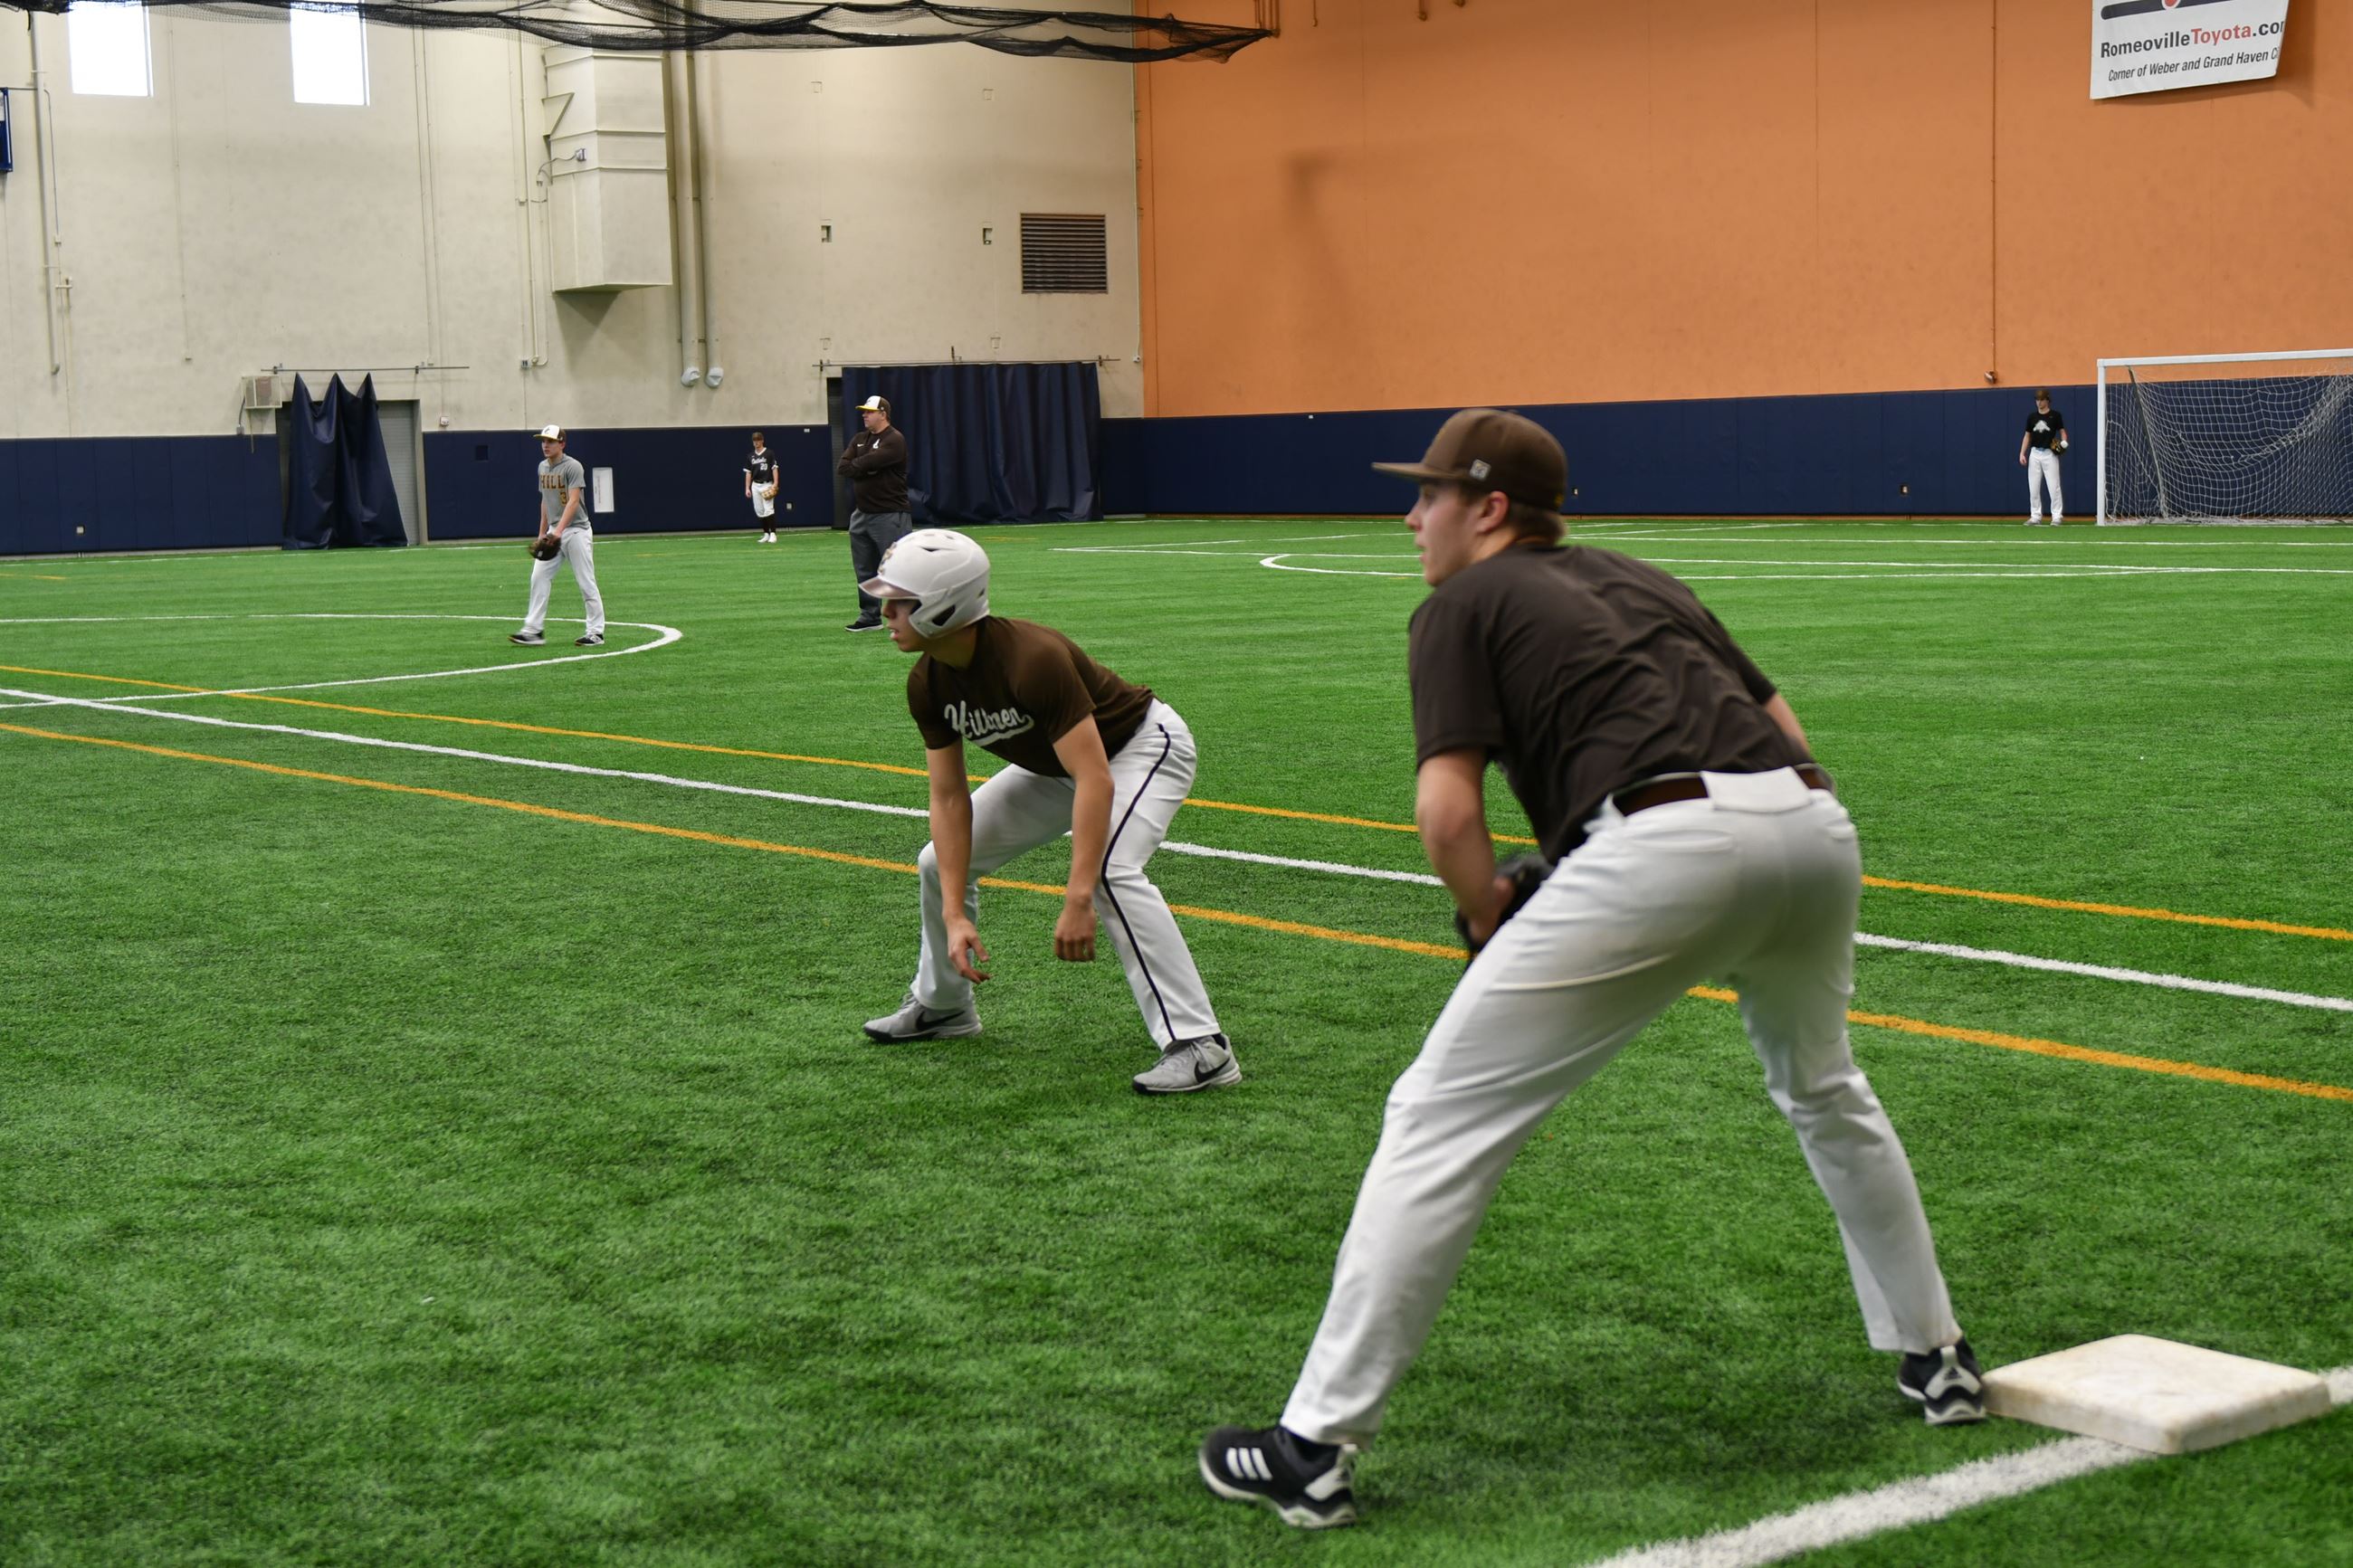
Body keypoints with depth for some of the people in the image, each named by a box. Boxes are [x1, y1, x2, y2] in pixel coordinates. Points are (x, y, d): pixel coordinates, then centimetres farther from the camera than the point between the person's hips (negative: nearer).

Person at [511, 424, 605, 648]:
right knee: (539, 577, 0)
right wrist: (542, 533, 18)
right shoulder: (543, 467, 12)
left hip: (575, 530, -8)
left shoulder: (572, 466, -12)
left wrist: (559, 530, -31)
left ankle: (596, 632, 0)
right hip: (553, 531, 8)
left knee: (586, 582, -5)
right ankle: (534, 630, 0)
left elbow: (573, 501, -21)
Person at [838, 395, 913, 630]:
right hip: (861, 514, 8)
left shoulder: (894, 440, -11)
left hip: (890, 516, -8)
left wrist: (856, 465, -2)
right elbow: (842, 466, 2)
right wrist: (866, 468, -12)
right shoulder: (859, 439, 14)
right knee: (864, 571, 12)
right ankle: (870, 618, 20)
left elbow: (868, 462, -22)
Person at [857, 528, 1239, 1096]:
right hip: (1055, 766, 8)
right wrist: (955, 915, -19)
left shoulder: (1031, 659, -38)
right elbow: (949, 798, -10)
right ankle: (941, 1006, 33)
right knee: (942, 861, 7)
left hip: (1143, 746, -8)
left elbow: (1095, 782, -41)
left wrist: (1078, 902, -45)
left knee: (1108, 871, -34)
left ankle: (1199, 1046, -31)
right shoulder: (928, 683, -15)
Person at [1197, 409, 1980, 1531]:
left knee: (1440, 1121, 0)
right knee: (1821, 1089, 35)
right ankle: (1934, 1361, 42)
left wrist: (1493, 929, 13)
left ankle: (1315, 1447, -2)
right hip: (1813, 818, 7)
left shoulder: (1464, 606, 12)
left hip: (1662, 839, -7)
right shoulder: (1644, 580, 31)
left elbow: (1448, 809, -2)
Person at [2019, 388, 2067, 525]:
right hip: (2035, 454, 4)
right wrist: (2022, 453, 4)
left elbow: (2062, 432, 2)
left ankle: (2057, 516, -1)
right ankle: (2035, 516, 12)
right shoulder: (2032, 417, 9)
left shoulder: (2055, 415, -1)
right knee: (2033, 488, 4)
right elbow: (2027, 436, 12)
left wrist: (2063, 443, -18)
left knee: (2053, 487, -6)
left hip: (2049, 454, -4)